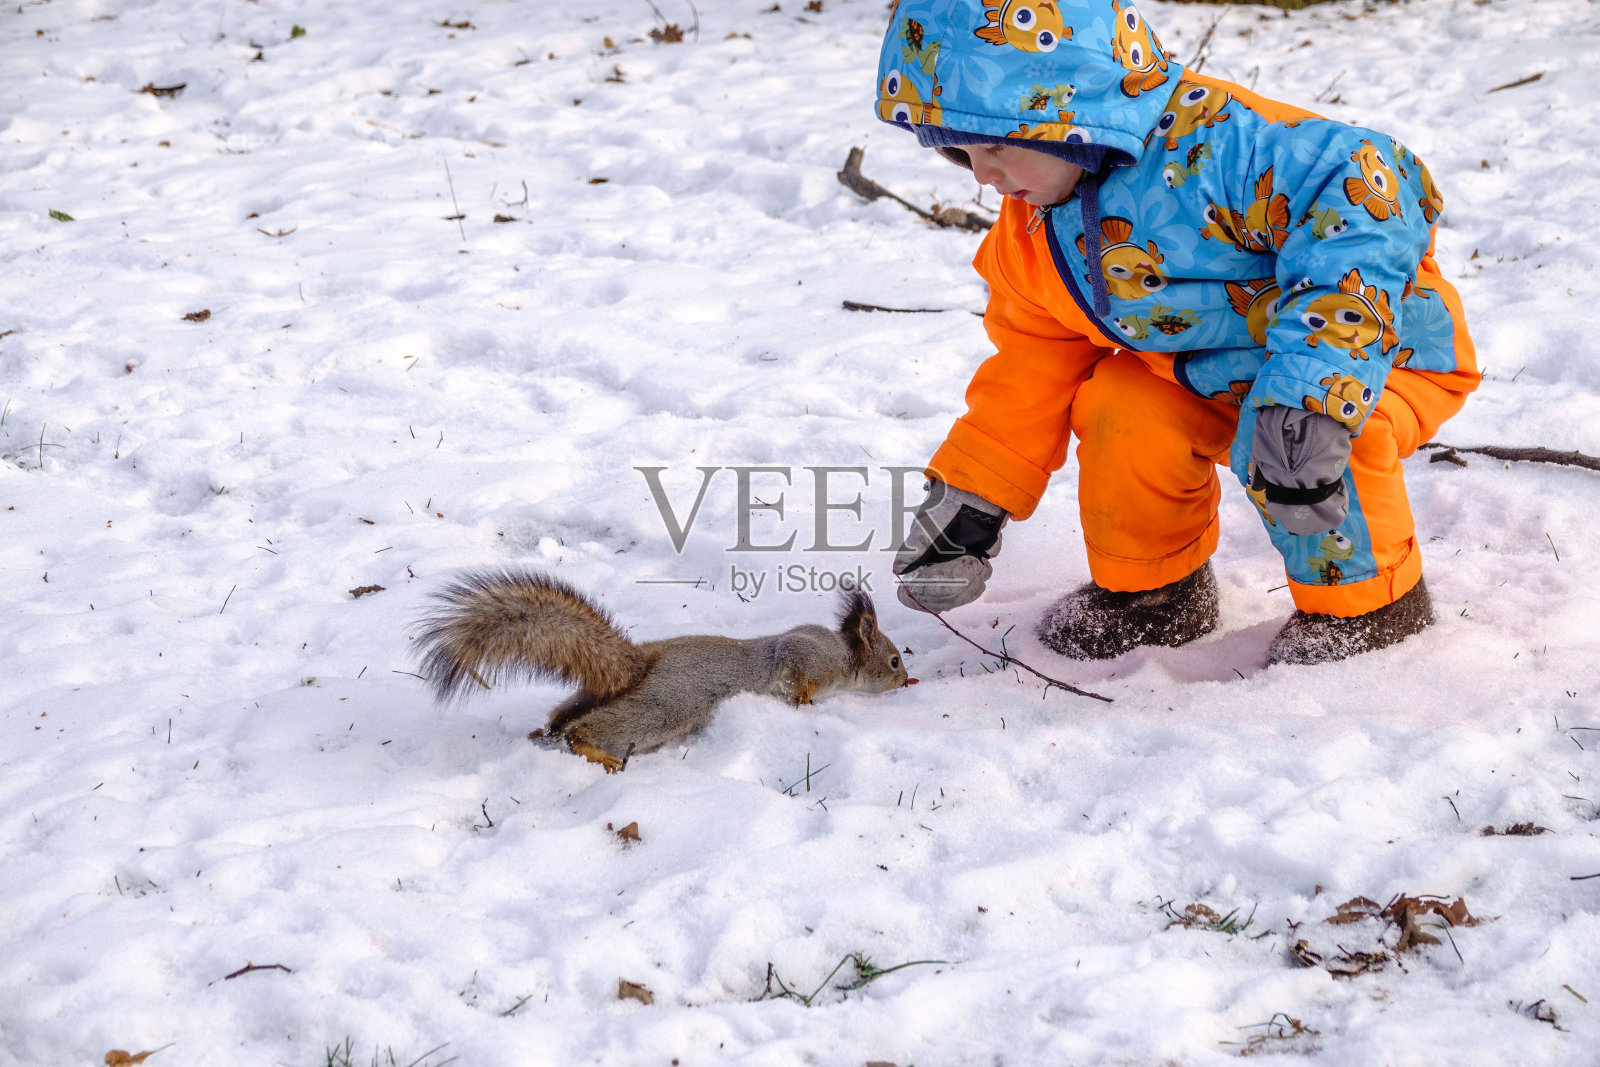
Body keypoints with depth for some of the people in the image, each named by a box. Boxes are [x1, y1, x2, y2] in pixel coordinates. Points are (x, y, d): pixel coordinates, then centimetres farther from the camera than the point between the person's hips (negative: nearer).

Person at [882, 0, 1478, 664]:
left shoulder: (1208, 141, -35)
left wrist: (1312, 388, -53)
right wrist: (971, 495, 2)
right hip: (1220, 376, 7)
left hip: (1383, 355, -7)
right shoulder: (1035, 235, -4)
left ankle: (1368, 600, -8)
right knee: (1119, 410, -14)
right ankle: (1150, 586, 12)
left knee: (1279, 439, -34)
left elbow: (1362, 193, -46)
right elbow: (1033, 364, 9)